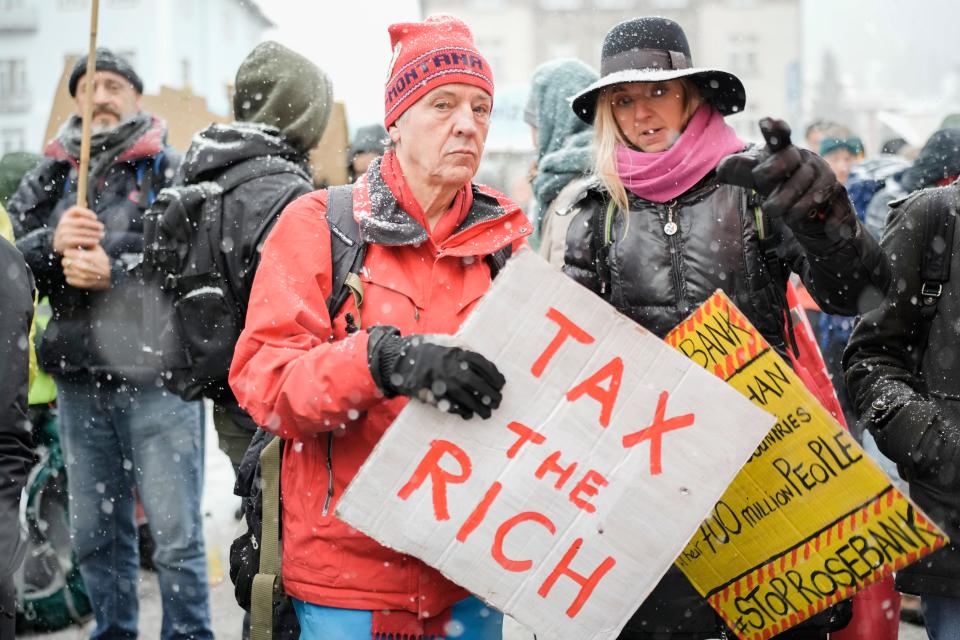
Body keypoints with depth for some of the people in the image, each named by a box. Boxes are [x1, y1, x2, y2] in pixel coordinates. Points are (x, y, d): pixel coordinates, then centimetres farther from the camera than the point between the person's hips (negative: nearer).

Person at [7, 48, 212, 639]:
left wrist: (115, 275, -18)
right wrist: (51, 243, -14)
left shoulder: (171, 172, -1)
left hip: (156, 378, -5)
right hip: (79, 383, 5)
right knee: (95, 534, 15)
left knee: (176, 535, -1)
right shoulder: (51, 177, 13)